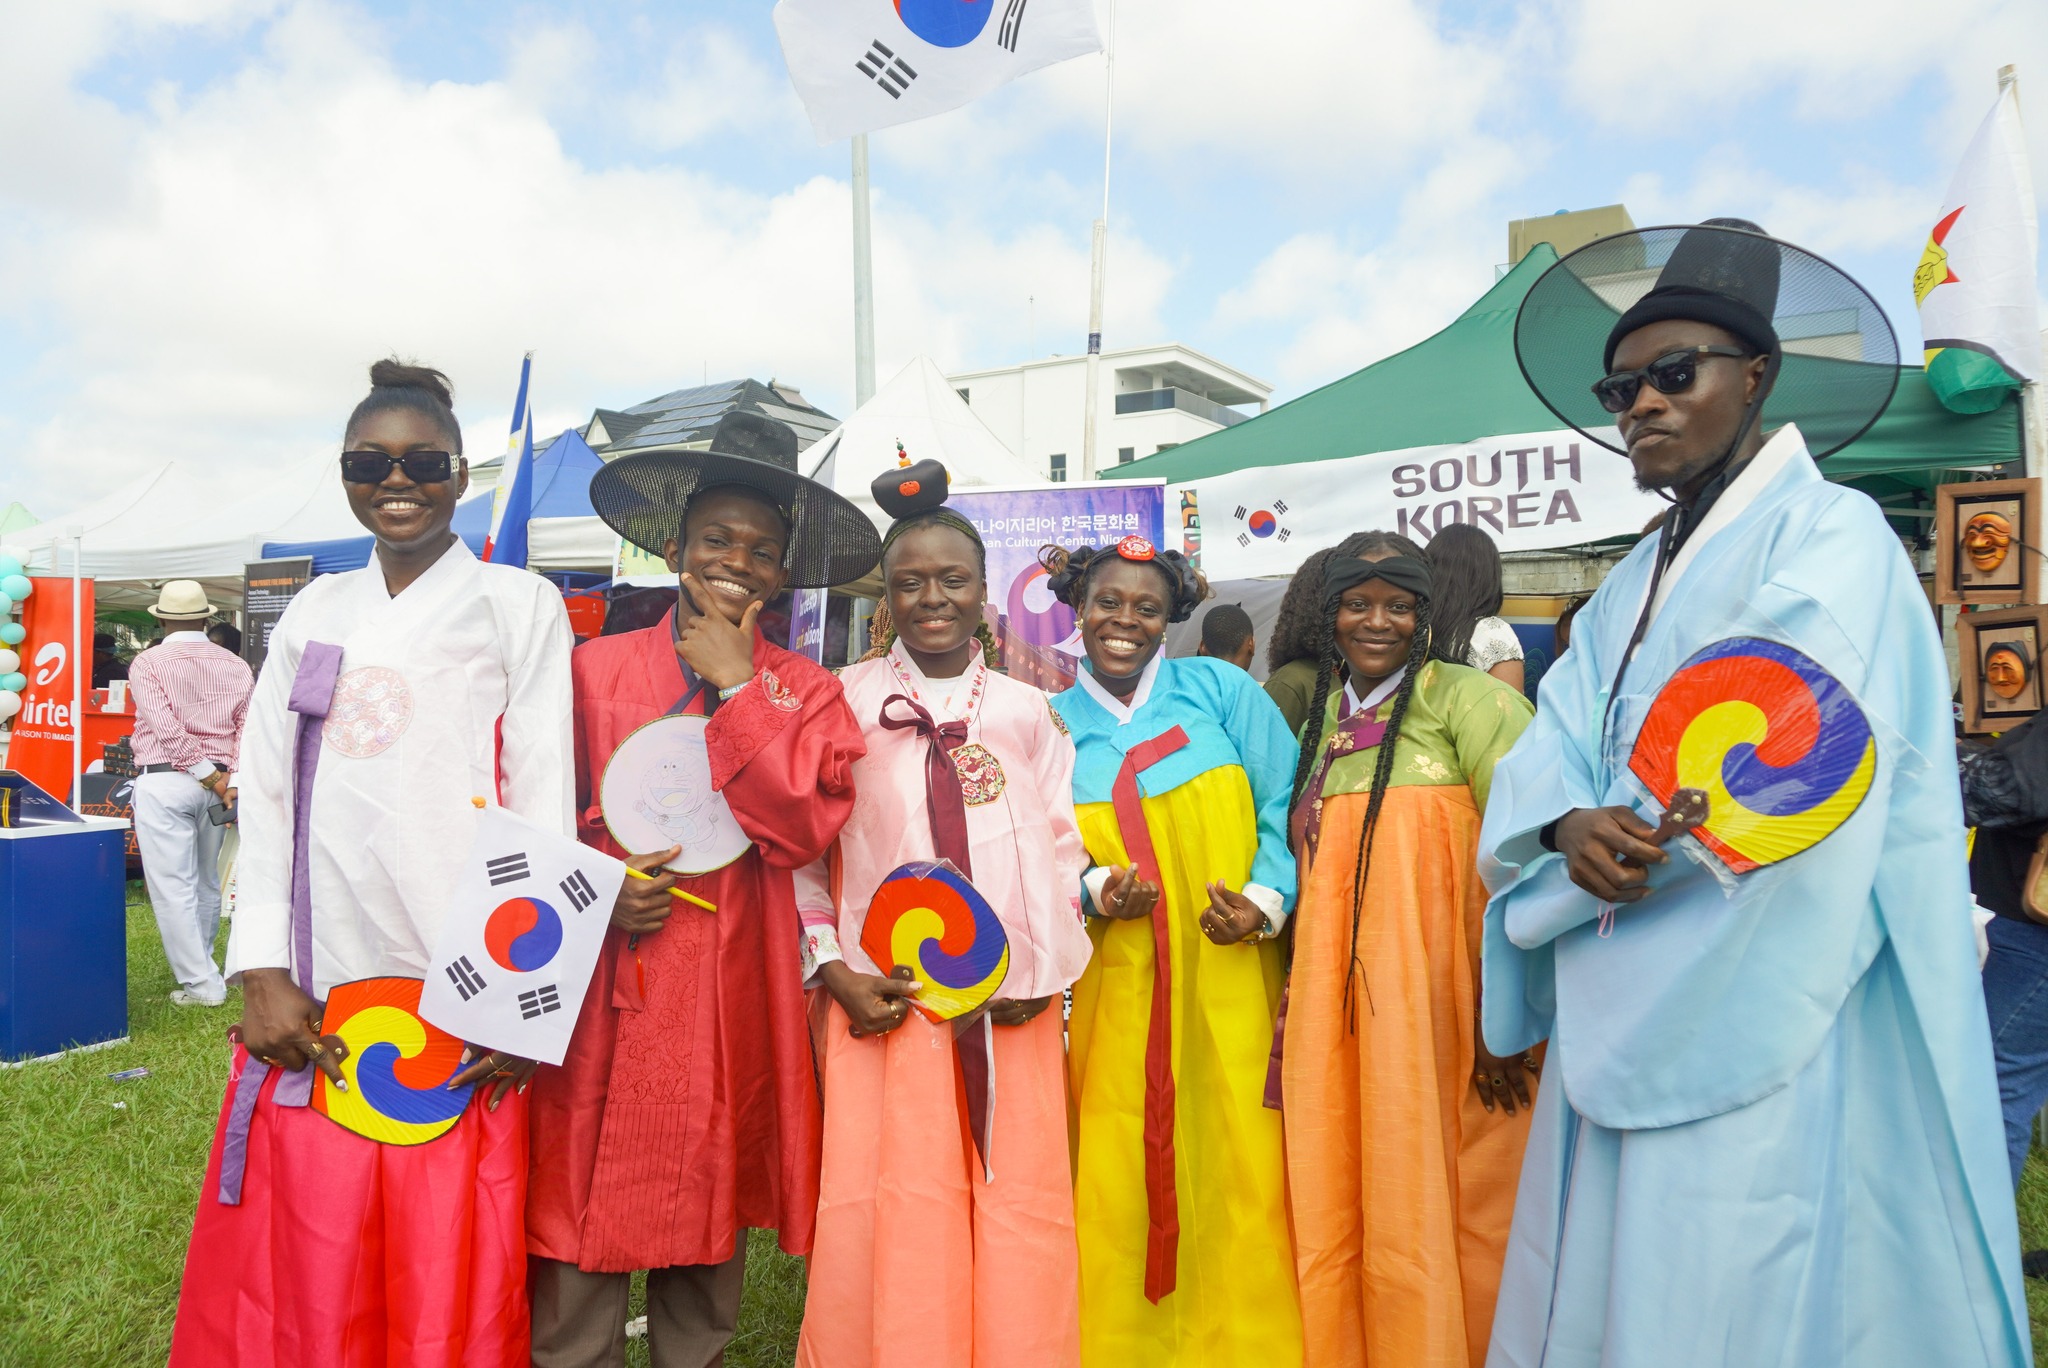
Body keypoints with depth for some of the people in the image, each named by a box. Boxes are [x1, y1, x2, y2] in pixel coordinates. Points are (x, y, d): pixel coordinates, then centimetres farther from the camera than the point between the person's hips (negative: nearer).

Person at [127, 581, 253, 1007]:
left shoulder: (149, 663, -4)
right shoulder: (236, 667, 8)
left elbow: (167, 728, -14)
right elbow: (248, 727, -1)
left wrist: (209, 776, -11)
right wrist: (231, 780, -6)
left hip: (163, 780, -5)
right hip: (215, 785, 5)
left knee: (173, 887, -1)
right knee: (207, 882, 17)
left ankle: (201, 984, -2)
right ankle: (199, 964, 30)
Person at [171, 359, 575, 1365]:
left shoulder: (518, 604, 3)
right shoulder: (315, 611, 14)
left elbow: (543, 800, -2)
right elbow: (265, 791, 11)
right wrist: (263, 973, -1)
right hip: (312, 1014, 4)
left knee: (448, 1284, 4)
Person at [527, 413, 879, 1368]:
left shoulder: (804, 691, 4)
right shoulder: (597, 668, 3)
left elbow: (803, 829, -11)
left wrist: (736, 687, -11)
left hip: (733, 1002, 1)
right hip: (602, 995, 0)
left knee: (709, 1226, 13)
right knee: (581, 1232, 3)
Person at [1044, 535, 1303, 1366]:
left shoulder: (1220, 690, 5)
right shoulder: (1052, 726, 7)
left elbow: (1284, 806, 2)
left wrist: (1266, 899, -12)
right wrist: (1095, 889, -12)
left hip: (1229, 979, 0)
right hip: (1115, 992, 1)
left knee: (1241, 1166, 0)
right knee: (1117, 1177, 1)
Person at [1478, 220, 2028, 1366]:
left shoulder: (1831, 535, -5)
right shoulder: (1630, 588, 17)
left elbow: (1788, 764, -20)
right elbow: (1546, 765, 6)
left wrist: (1618, 842, -10)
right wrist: (1571, 830, -16)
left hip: (1764, 1039, -7)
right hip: (1626, 1031, 7)